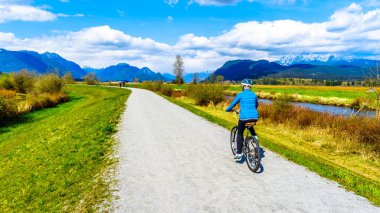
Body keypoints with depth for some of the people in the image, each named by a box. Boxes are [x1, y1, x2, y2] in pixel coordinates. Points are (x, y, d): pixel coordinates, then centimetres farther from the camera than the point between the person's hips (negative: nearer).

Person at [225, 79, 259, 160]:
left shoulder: (240, 95, 0)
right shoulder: (254, 95, 13)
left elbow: (232, 105, 6)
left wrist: (227, 109, 27)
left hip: (244, 117, -4)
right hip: (255, 117, 4)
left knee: (240, 133, 17)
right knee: (250, 125, 39)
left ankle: (239, 153, 14)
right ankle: (254, 136, 17)